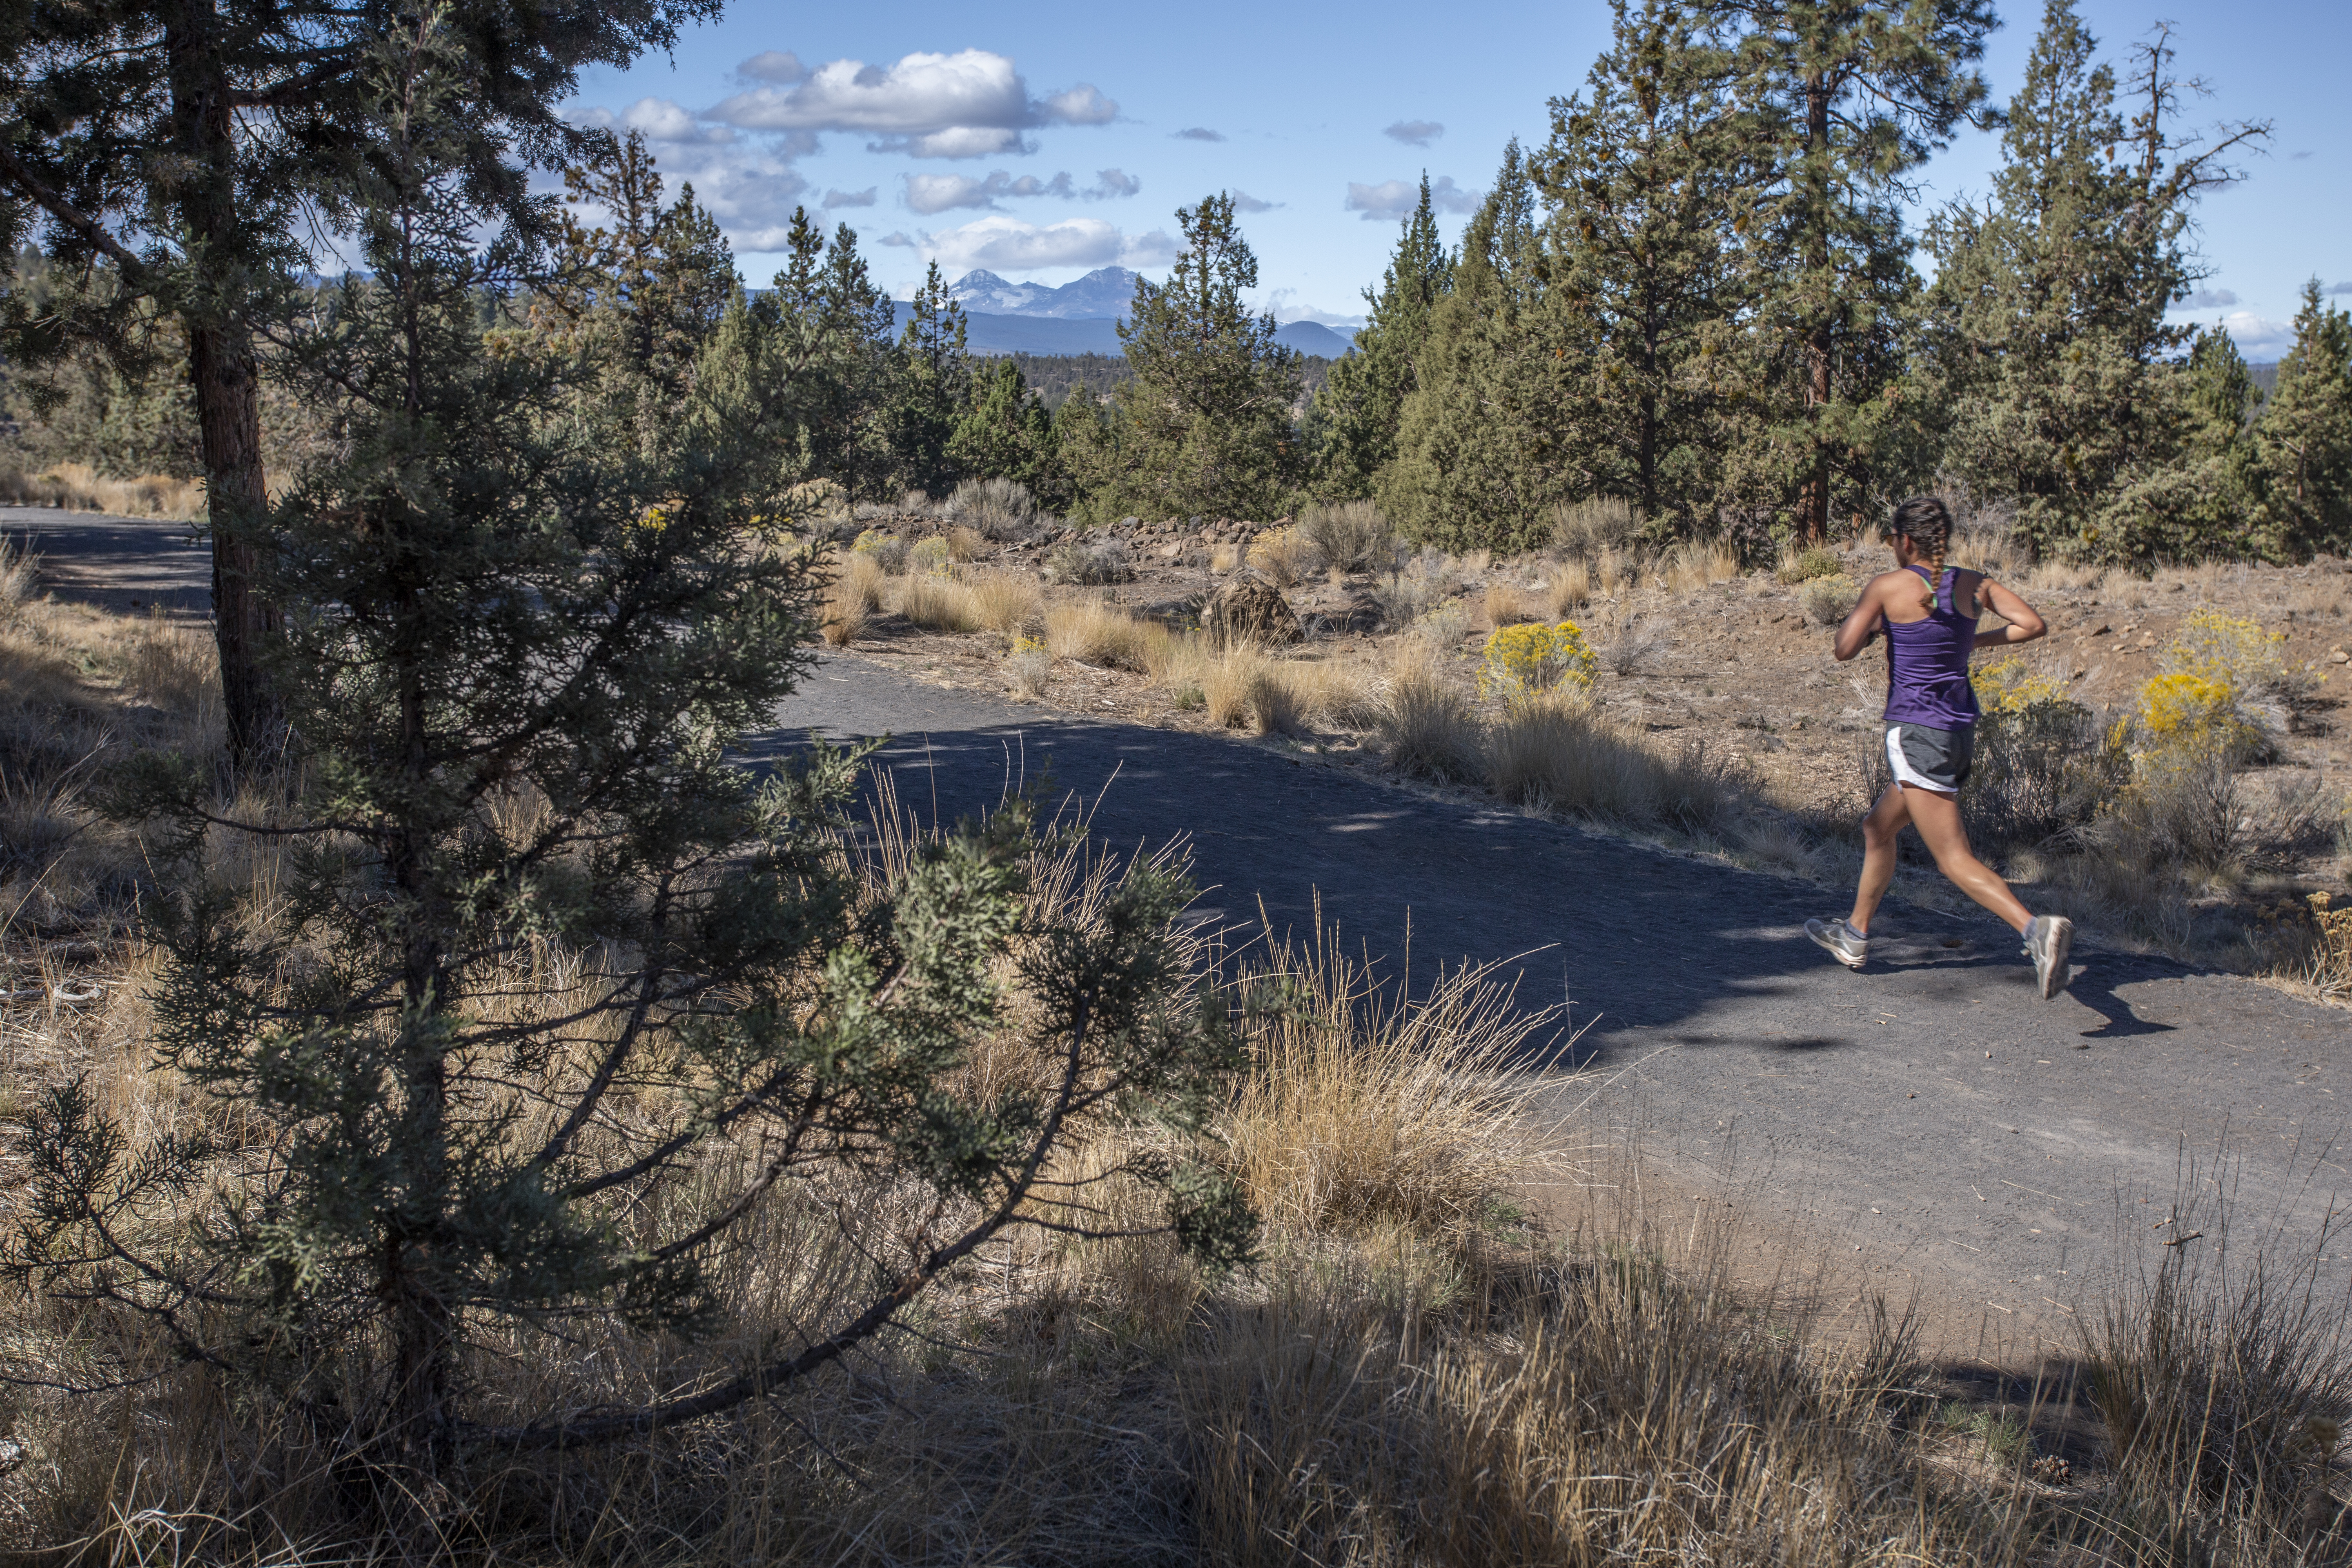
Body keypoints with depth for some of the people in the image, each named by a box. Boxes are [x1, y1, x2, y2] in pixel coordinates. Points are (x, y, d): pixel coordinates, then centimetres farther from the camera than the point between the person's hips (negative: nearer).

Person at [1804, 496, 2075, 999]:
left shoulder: (1889, 585, -10)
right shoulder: (1974, 584, 4)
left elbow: (1844, 650, -9)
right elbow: (2034, 625, -1)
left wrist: (1874, 626, 11)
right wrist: (1974, 641, 12)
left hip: (1916, 733, -7)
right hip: (1960, 729, 7)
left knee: (1955, 859, -10)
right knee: (1877, 829, 25)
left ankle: (2037, 929, -30)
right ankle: (1855, 936, 37)